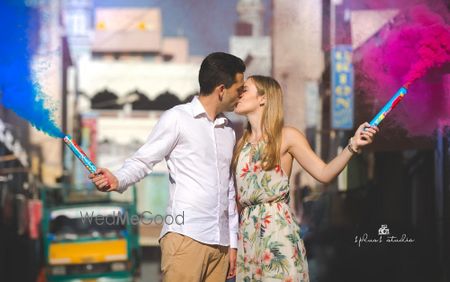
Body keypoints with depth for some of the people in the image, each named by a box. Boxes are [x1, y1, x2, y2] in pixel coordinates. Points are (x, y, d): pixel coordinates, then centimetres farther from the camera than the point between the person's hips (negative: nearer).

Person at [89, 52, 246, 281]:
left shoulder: (228, 130, 20)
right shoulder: (177, 118, 0)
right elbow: (143, 161, -4)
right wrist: (118, 181, -25)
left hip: (220, 244, 6)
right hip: (185, 236, -6)